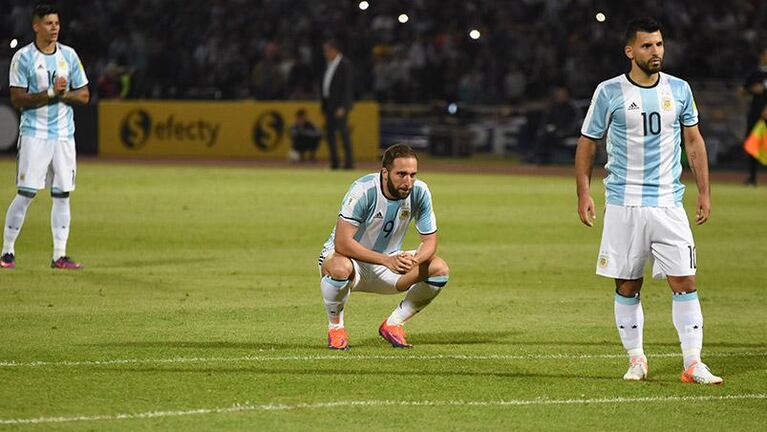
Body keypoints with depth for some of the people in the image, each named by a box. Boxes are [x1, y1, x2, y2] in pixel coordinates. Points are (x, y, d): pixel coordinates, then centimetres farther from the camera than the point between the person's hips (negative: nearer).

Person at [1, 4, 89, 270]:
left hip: (64, 135, 4)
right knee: (26, 193, -8)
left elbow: (84, 96, 10)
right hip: (34, 135, -4)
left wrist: (63, 95, -9)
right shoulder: (23, 57, -4)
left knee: (62, 194, 2)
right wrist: (50, 93, -18)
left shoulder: (69, 56, 9)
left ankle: (59, 255, 5)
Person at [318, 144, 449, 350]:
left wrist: (415, 260, -31)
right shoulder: (363, 190, -27)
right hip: (350, 258, -5)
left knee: (439, 269, -16)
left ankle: (393, 324, 1)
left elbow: (430, 240, -7)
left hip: (389, 262, 5)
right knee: (340, 268, -40)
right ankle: (335, 327, -11)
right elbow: (342, 242, -32)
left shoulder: (419, 192, -13)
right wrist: (386, 260, -42)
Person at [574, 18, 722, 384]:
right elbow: (587, 143, 6)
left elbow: (694, 141, 14)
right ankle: (635, 359, 16)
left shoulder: (679, 90, 5)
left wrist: (704, 192, 9)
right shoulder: (609, 92, -2)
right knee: (627, 287, 3)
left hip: (669, 203, 2)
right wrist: (583, 193, -2)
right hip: (623, 205, -1)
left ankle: (693, 363, -4)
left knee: (685, 283, -6)